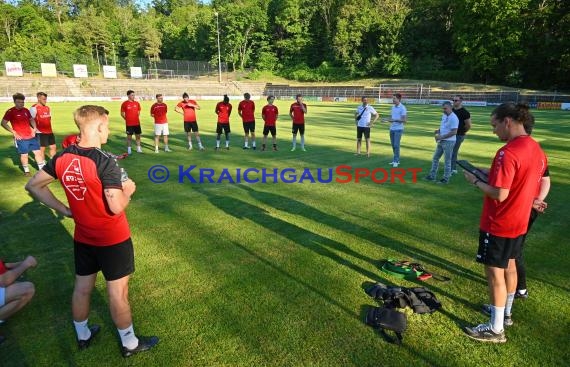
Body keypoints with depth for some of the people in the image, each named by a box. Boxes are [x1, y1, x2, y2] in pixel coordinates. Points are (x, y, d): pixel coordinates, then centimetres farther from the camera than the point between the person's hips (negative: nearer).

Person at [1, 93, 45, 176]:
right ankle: (26, 171, 18)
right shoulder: (10, 112, -8)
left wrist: (34, 128, 7)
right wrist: (14, 132, -14)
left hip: (31, 136, 5)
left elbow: (31, 119, 24)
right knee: (24, 154, 3)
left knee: (38, 152, 7)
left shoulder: (26, 110, 8)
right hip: (21, 138, -5)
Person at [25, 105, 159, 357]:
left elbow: (33, 186, 7)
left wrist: (63, 209, 9)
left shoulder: (62, 157, -3)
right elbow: (117, 207, -28)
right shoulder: (104, 162, -25)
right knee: (118, 292, 8)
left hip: (82, 237, 7)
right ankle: (130, 343, 26)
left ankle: (83, 335, 43)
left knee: (82, 288, 21)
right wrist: (128, 190, -8)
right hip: (112, 240, -7)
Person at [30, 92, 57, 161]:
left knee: (53, 147, 10)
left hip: (49, 132, 7)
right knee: (42, 149, 1)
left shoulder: (47, 108, 13)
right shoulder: (34, 108, -11)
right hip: (40, 132, -7)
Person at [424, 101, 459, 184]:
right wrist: (438, 131, 1)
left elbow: (454, 132, -22)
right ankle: (432, 176, 22)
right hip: (441, 141, 9)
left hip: (449, 142, -9)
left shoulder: (453, 118, -18)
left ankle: (446, 178, 11)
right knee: (435, 158, 13)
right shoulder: (444, 115, 10)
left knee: (447, 160, 1)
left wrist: (441, 137, -22)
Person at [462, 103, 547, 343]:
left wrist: (475, 181, -12)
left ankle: (496, 328, 15)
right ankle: (506, 312, 40)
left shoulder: (507, 153, -25)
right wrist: (492, 175, 11)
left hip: (499, 225, -9)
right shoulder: (537, 149, 4)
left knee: (495, 272, 2)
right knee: (509, 266, 23)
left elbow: (499, 195, -27)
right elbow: (523, 183, 13)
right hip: (520, 221, 9)